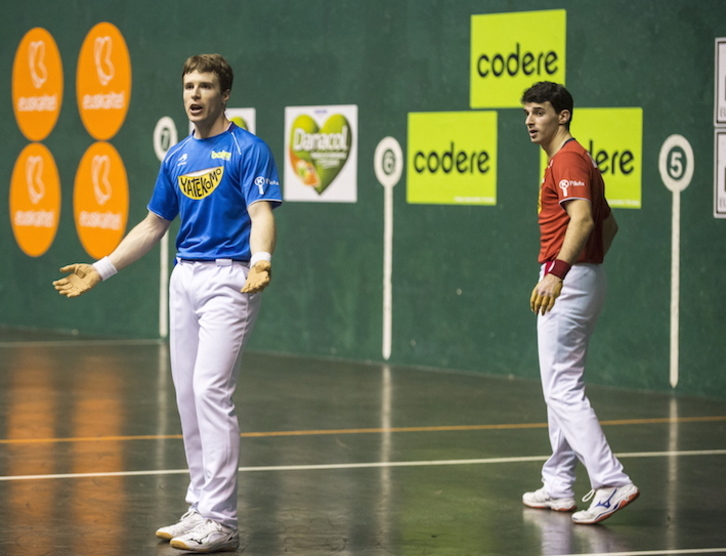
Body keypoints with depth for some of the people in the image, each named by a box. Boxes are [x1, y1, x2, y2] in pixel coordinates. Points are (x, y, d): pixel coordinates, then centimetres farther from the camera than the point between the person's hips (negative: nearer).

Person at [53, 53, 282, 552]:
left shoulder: (249, 150, -6)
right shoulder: (177, 158, 15)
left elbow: (262, 214, -18)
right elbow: (154, 225, 22)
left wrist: (260, 261, -37)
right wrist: (101, 270, 18)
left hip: (228, 278, -7)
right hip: (185, 277, 7)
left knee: (211, 389, -15)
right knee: (187, 394, 7)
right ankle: (201, 508, 15)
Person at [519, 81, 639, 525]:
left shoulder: (568, 160, -13)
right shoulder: (574, 160, 19)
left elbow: (582, 220, -29)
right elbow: (609, 224, 27)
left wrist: (557, 272, -39)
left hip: (566, 283, -11)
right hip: (583, 278, 11)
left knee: (563, 390, -12)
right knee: (562, 388, 15)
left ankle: (612, 482, -18)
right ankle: (559, 487, 20)